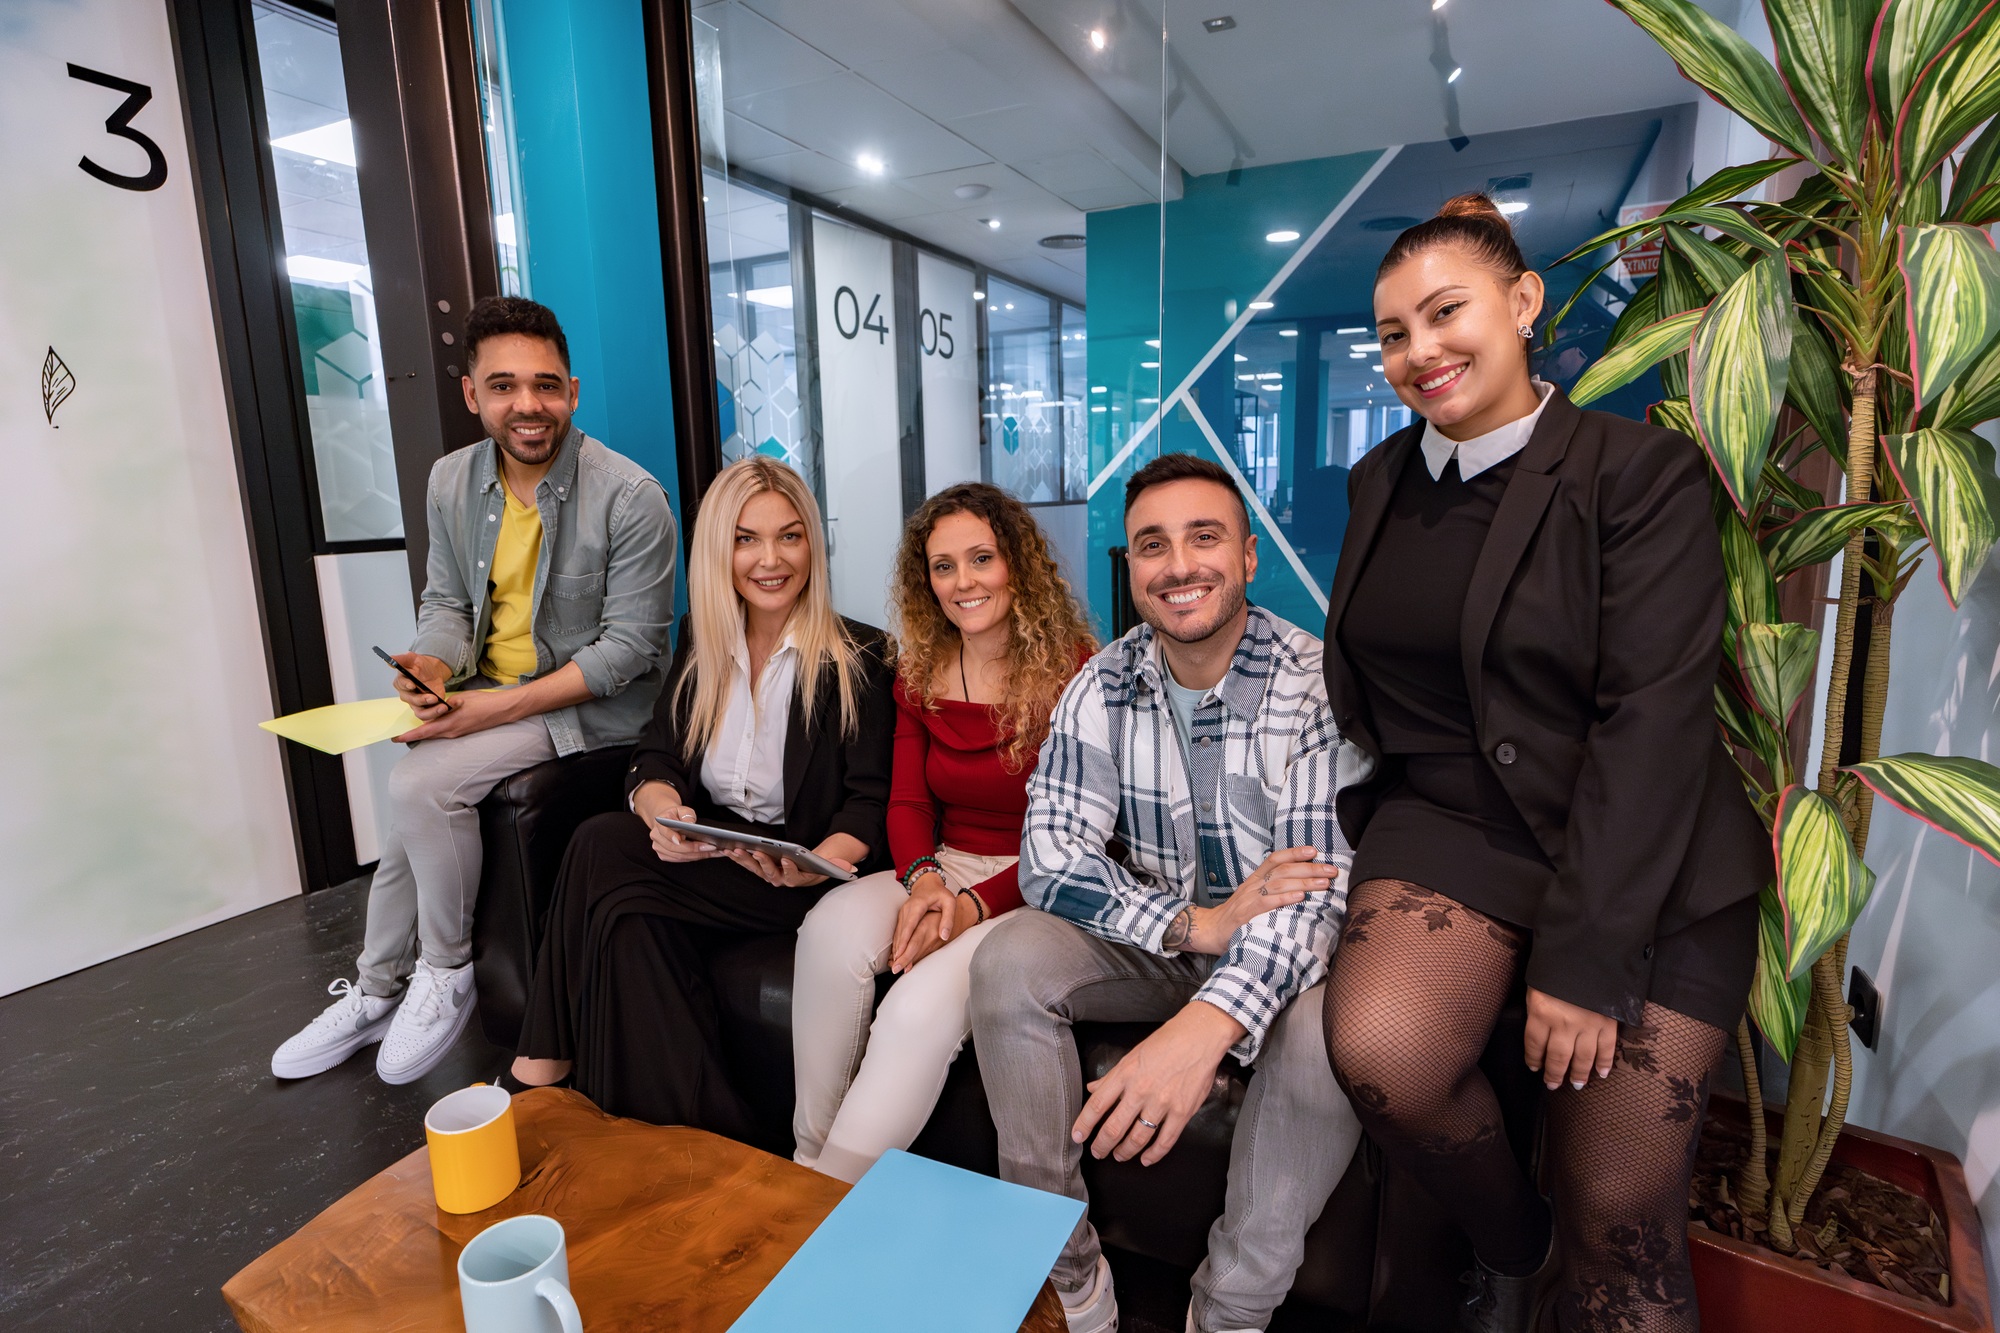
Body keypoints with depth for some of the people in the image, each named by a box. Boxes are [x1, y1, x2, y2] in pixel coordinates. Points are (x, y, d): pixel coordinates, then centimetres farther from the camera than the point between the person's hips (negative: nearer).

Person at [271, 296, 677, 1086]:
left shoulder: (630, 497, -17)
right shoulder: (452, 481, 4)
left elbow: (630, 645, -18)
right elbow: (446, 600, 14)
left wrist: (502, 706, -22)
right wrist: (432, 666, -10)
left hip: (594, 703, -6)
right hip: (488, 690, 6)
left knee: (423, 785, -22)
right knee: (416, 797, -8)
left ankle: (444, 975, 2)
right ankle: (377, 991, 19)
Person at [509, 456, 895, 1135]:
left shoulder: (860, 655, -7)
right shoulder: (700, 641, 9)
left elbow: (870, 803, -10)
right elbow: (654, 760, 4)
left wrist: (813, 864, -31)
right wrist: (662, 811, -20)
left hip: (804, 879, -5)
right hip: (711, 856, 5)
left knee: (603, 849, -22)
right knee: (629, 913, -27)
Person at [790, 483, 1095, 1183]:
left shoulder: (1073, 671, -11)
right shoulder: (919, 674, 8)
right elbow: (906, 802, 5)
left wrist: (975, 905, -22)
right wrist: (924, 880, -16)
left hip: (1036, 889, -5)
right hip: (943, 869, 5)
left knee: (925, 1002, -29)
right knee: (832, 928, -24)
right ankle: (808, 1163, -7)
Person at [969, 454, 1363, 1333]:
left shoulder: (1317, 685, -19)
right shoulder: (1102, 689, -8)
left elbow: (1323, 881, -26)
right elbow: (1050, 856, -13)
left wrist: (1211, 1021, -43)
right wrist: (1194, 923, -29)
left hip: (1278, 958, -2)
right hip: (1149, 939, 3)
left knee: (1324, 1032, -33)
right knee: (1008, 962, -20)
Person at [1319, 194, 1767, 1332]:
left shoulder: (1643, 471, -7)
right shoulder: (1380, 482, 8)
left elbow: (1653, 717, -14)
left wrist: (1586, 955, -18)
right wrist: (1361, 835, 8)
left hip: (1644, 866, -2)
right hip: (1444, 822, 3)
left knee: (1622, 1220, -2)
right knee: (1379, 1047, -23)